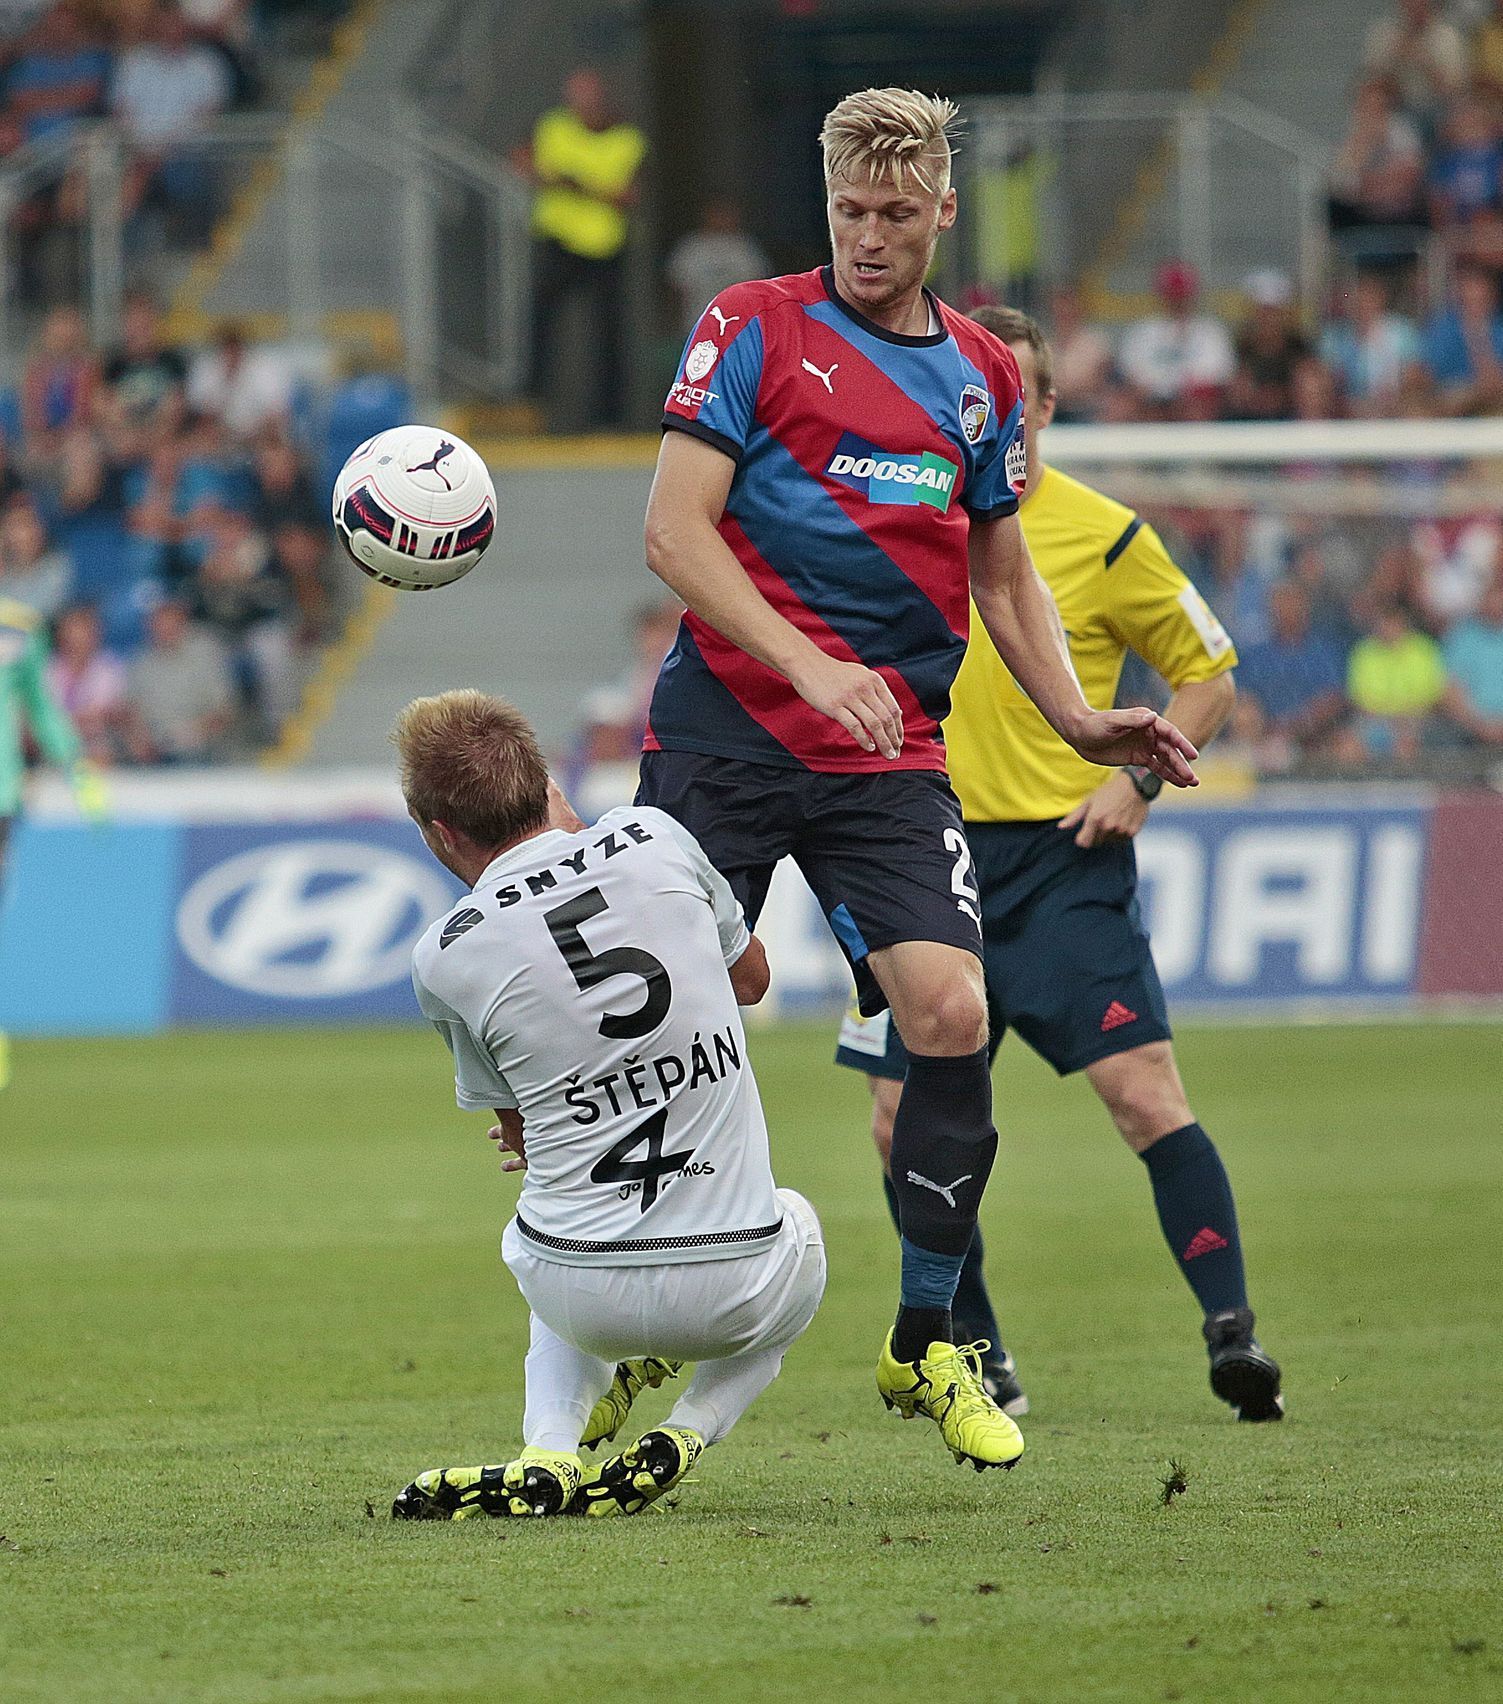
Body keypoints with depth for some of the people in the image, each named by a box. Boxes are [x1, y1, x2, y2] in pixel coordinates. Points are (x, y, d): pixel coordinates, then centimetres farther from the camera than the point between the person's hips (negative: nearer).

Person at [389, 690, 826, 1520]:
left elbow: (520, 1136, 9)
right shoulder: (652, 838, -4)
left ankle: (549, 1455, 12)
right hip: (735, 1291, 0)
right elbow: (752, 976, 18)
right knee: (796, 1222, 37)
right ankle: (685, 1436, 11)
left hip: (585, 1298, 0)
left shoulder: (446, 958, -7)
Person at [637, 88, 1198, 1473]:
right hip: (727, 735, -2)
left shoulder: (983, 377, 13)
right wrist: (809, 666, -20)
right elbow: (675, 531, -8)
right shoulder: (752, 330, 0)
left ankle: (925, 1346, 2)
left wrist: (1082, 721, 9)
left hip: (892, 758, 3)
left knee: (952, 1013, -14)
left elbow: (1002, 574, 24)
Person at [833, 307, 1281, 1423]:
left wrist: (1139, 781, -8)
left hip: (1062, 859, -4)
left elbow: (1209, 673, 5)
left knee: (1145, 1091, -15)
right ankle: (978, 1362, 14)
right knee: (905, 1121, 0)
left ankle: (1232, 1334, -10)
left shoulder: (1104, 536, -4)